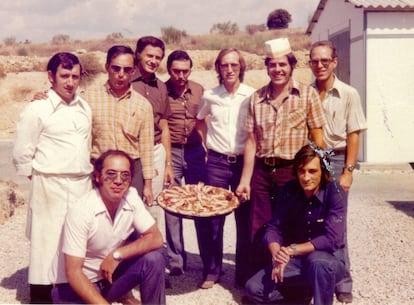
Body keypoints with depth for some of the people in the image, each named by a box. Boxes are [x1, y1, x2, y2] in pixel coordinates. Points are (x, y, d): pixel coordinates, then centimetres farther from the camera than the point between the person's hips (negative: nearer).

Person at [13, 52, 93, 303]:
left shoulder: (85, 108, 10)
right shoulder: (37, 110, -7)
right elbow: (22, 154, -5)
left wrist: (88, 174, 11)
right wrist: (41, 179, -2)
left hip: (83, 185, 5)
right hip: (51, 189, -5)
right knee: (49, 245, 0)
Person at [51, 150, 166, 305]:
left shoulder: (131, 196, -11)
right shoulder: (80, 211, -26)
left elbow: (155, 238, -9)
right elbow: (73, 272, -25)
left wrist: (117, 255, -20)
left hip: (110, 273, 5)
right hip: (77, 285, -4)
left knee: (153, 259, -18)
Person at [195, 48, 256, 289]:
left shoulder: (252, 96, -1)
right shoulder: (210, 96, 4)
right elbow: (200, 120, 22)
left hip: (243, 161, -1)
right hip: (216, 162, 1)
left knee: (245, 218, 4)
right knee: (213, 218, 4)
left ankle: (244, 272, 18)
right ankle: (212, 270, 19)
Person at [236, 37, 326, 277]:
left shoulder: (308, 94, -2)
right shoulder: (257, 98, 7)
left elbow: (318, 139, -2)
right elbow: (252, 142, 7)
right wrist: (245, 180, 4)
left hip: (293, 171, -3)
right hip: (262, 172, 3)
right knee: (259, 232, 8)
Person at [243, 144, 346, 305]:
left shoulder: (335, 194, -17)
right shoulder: (289, 191, -4)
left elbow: (332, 239, -25)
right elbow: (274, 228, -6)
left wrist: (293, 250, -29)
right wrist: (278, 255, -27)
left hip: (329, 258, -5)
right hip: (296, 261, 5)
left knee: (318, 261, -40)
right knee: (254, 288, -12)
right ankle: (309, 289, 4)